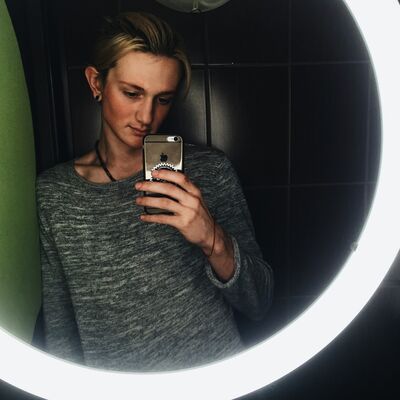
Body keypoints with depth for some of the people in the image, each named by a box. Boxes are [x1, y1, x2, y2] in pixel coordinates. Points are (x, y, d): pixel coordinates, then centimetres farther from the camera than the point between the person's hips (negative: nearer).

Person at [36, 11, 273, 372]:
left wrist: (214, 241, -21)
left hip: (220, 376, 0)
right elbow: (59, 330, 3)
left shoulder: (209, 169, -6)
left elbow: (259, 305, -5)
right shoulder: (50, 194, -4)